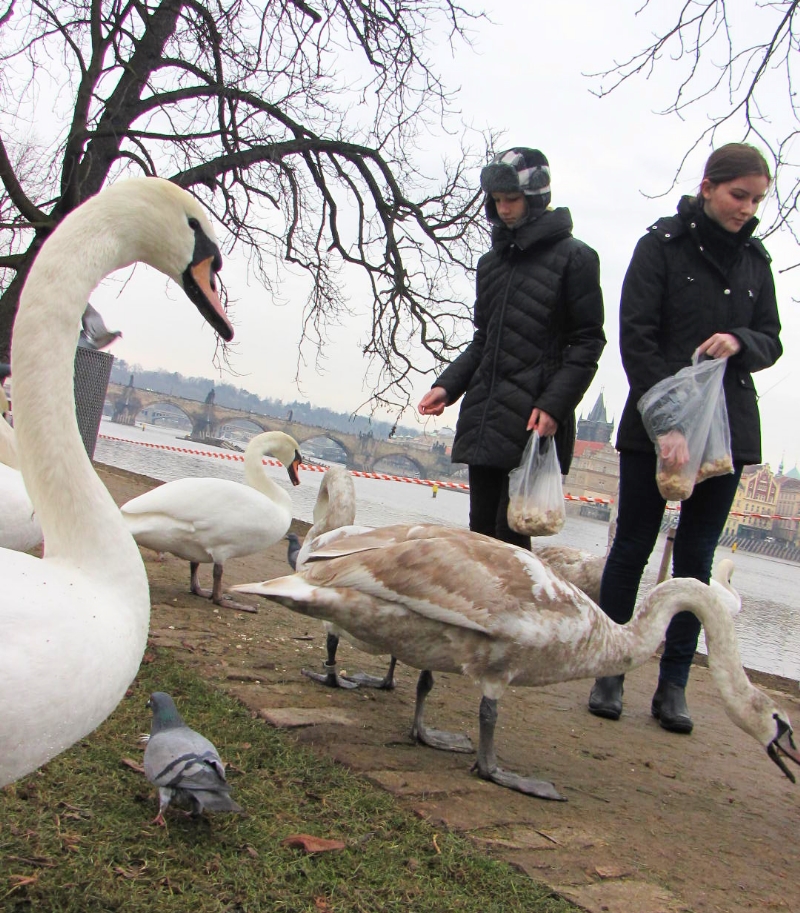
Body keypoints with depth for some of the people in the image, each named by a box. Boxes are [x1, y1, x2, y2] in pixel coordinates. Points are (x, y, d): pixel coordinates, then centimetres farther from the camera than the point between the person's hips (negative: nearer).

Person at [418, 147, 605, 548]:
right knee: (480, 527, 9)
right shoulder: (492, 262, 17)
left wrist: (553, 405, -16)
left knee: (510, 530, -8)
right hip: (482, 417, 6)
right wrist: (447, 385, 6)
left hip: (534, 421, -6)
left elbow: (587, 343, -5)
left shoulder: (574, 257, -2)